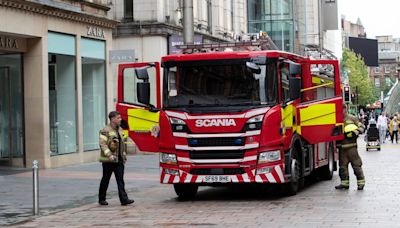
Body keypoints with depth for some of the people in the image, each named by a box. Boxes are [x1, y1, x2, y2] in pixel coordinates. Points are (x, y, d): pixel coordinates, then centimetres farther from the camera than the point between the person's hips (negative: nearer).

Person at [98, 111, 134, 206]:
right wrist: (109, 155, -29)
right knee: (105, 180, 6)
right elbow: (102, 144, -19)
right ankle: (101, 199, 18)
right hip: (108, 160, -6)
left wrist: (124, 155, 20)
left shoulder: (120, 129, 14)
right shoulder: (105, 130, -11)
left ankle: (124, 199, -9)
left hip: (119, 160, 6)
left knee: (120, 180, -3)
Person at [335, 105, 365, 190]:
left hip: (351, 146, -4)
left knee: (356, 164, -3)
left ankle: (361, 182, 2)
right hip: (341, 146, 4)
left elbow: (361, 126, 4)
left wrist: (356, 132, -14)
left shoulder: (352, 118, 2)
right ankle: (344, 183, 14)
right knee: (342, 166, 7)